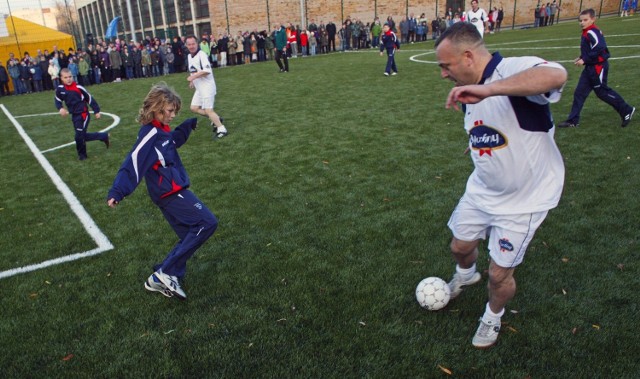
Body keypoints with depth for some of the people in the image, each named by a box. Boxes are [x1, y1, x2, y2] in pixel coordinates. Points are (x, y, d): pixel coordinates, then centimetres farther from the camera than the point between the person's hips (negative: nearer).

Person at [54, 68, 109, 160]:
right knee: (82, 136, 13)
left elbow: (90, 99, -7)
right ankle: (104, 136, 31)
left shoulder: (78, 88, -16)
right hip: (74, 116, 6)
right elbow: (58, 100, 12)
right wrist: (60, 108, -9)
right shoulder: (60, 89, -4)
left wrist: (96, 111, -3)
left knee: (79, 136, -9)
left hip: (83, 115, -6)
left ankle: (82, 154, 16)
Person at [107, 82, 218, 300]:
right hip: (170, 192, -10)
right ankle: (165, 272, -8)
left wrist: (188, 126, 25)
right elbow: (133, 163, -25)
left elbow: (174, 142, 34)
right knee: (207, 223, -12)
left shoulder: (161, 131, 11)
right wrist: (118, 192, -32)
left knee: (190, 237, 12)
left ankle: (161, 280, 16)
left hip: (172, 192, 10)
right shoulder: (150, 134, -17)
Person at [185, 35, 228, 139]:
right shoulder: (189, 56, 11)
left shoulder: (202, 55, -17)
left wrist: (193, 77, -24)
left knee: (208, 110, -11)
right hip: (199, 87, 9)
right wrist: (192, 81, 11)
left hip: (207, 86, -9)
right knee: (194, 108, 10)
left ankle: (222, 130, -3)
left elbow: (207, 71, -28)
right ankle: (216, 119, 21)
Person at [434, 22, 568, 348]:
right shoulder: (471, 92, 1)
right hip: (481, 190, 7)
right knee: (460, 246, 20)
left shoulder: (513, 70, -27)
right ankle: (466, 274, 57)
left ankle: (493, 316, 36)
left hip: (523, 199, -7)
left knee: (499, 274, 3)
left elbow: (556, 75, -50)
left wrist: (487, 89, -57)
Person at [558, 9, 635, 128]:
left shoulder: (592, 32, -19)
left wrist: (584, 60, -22)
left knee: (602, 92, 1)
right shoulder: (587, 33, 11)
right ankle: (573, 120, 10)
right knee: (579, 92, 6)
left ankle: (626, 110, 18)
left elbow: (599, 49, -28)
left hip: (598, 67, -10)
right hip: (590, 67, 10)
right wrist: (581, 58, 6)